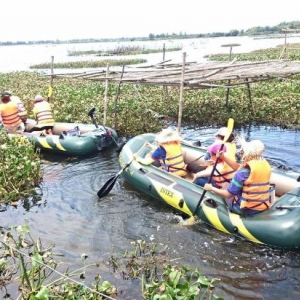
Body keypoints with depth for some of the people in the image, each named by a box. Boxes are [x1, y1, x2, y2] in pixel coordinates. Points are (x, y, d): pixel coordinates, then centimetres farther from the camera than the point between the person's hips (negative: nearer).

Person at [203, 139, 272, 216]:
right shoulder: (266, 164, -4)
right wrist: (223, 157, 5)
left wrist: (211, 188, -2)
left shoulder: (244, 172, -23)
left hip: (247, 209, -6)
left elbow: (228, 194, -16)